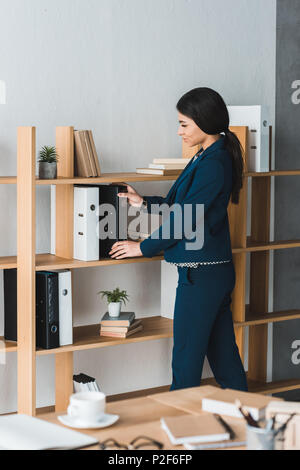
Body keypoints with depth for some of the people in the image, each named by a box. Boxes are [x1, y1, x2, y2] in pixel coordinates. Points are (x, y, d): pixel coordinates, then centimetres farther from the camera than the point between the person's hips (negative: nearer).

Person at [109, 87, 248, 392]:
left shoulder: (212, 164, -18)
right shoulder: (214, 157, 13)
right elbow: (183, 206, 21)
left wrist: (144, 247, -6)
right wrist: (144, 203, 17)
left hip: (201, 272, -10)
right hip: (217, 270, 10)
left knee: (187, 356, -1)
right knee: (222, 350, 15)